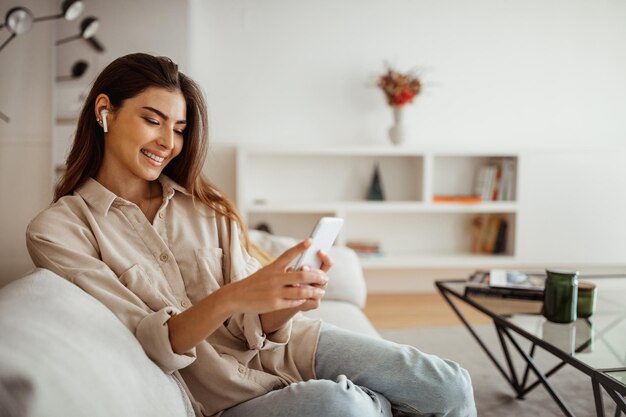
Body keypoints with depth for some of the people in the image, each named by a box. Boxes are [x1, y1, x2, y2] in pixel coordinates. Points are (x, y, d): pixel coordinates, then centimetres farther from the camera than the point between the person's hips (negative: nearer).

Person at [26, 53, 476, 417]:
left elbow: (256, 325, -1)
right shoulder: (57, 231, -5)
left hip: (278, 347, 3)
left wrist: (292, 300, -23)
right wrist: (230, 299, -30)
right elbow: (145, 345, -13)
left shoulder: (204, 206, 5)